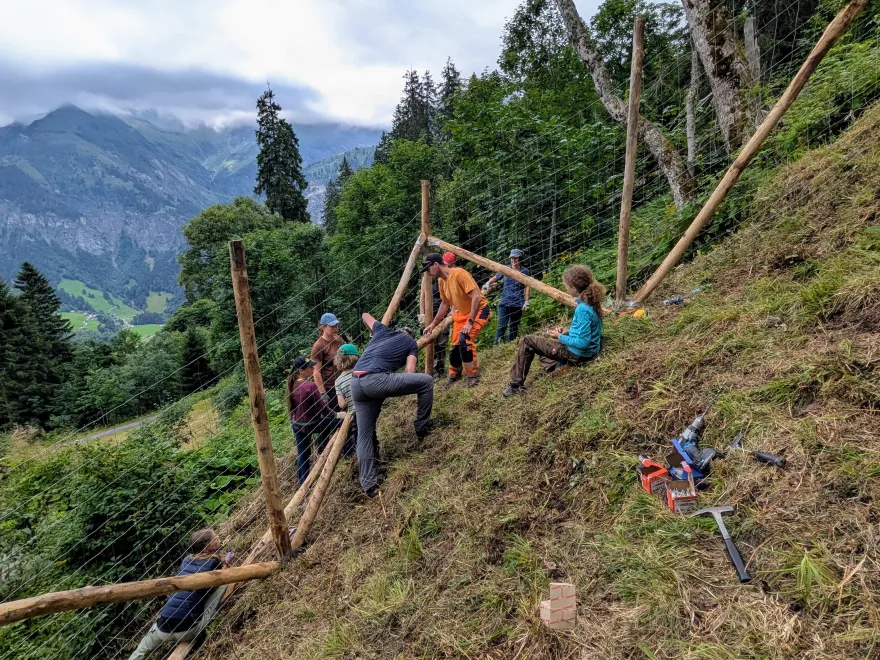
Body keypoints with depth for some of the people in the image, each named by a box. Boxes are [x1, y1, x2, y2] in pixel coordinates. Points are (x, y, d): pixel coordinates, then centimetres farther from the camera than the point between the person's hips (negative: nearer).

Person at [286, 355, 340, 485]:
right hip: (311, 424, -7)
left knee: (302, 454, 18)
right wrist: (333, 413, 1)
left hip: (296, 424, 7)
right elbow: (322, 407, -17)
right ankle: (321, 446, 25)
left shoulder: (292, 384, -2)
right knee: (335, 420, 13)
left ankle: (303, 482, 27)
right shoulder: (310, 386, -24)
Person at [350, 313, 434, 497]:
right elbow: (409, 372, 3)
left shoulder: (382, 331, 31)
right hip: (375, 380, -6)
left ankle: (368, 483, 13)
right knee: (426, 381, 8)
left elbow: (365, 315, 51)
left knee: (364, 434, 13)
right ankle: (422, 426, 19)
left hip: (355, 384, 6)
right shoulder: (411, 342, 18)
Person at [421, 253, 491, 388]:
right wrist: (433, 324, 14)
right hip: (462, 313, 8)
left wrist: (470, 322, -30)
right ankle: (454, 374, 31)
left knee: (464, 340, -27)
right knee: (455, 344, 6)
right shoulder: (442, 281, 1)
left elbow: (477, 297, -29)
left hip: (478, 310, -8)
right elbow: (445, 304, 15)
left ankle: (473, 374, -8)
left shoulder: (459, 274, -26)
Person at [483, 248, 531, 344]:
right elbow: (494, 278, 20)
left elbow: (526, 287, 6)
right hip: (504, 303, 0)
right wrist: (487, 284, 0)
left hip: (518, 304, 0)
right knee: (502, 326, -11)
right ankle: (496, 346, -12)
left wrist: (526, 302, -1)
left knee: (514, 327, 7)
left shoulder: (525, 271, 6)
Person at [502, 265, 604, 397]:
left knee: (527, 341, -2)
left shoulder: (583, 309, -27)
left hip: (577, 353, -10)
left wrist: (560, 337, -15)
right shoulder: (591, 303, 1)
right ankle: (557, 367, 12)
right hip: (585, 352, 10)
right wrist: (568, 332, 3)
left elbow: (583, 343, -28)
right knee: (538, 339, 29)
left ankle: (516, 384, 4)